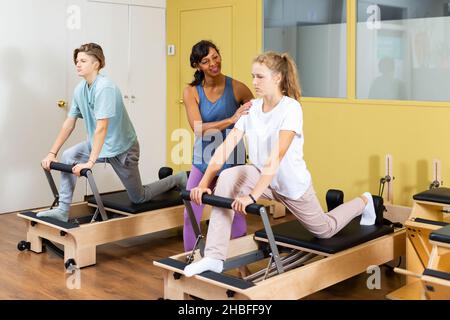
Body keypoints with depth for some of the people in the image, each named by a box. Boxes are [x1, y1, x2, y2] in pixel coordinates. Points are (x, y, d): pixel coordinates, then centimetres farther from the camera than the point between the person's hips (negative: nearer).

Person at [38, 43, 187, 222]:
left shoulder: (104, 87, -28)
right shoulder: (79, 89, -5)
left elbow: (101, 128, -33)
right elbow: (69, 124, 1)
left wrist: (90, 163, -37)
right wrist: (52, 153, -3)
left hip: (121, 147, -7)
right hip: (98, 143, 7)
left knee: (139, 198, 7)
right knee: (68, 157, -16)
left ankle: (179, 179, 27)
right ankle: (63, 210, -9)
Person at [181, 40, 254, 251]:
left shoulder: (236, 88, -9)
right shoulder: (191, 92, -5)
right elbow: (198, 128, -18)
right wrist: (231, 120, -31)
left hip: (231, 163, -2)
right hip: (202, 162, 2)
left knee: (235, 215, 2)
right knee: (191, 216, 5)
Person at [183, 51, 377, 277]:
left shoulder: (291, 108, -26)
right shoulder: (252, 107, -9)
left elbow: (276, 157, -36)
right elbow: (226, 147, -15)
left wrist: (252, 196, -45)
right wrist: (204, 183, -25)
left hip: (292, 183, -4)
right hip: (263, 176, 4)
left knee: (324, 230, 18)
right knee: (227, 178, -27)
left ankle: (363, 202, 49)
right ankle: (214, 257, -27)